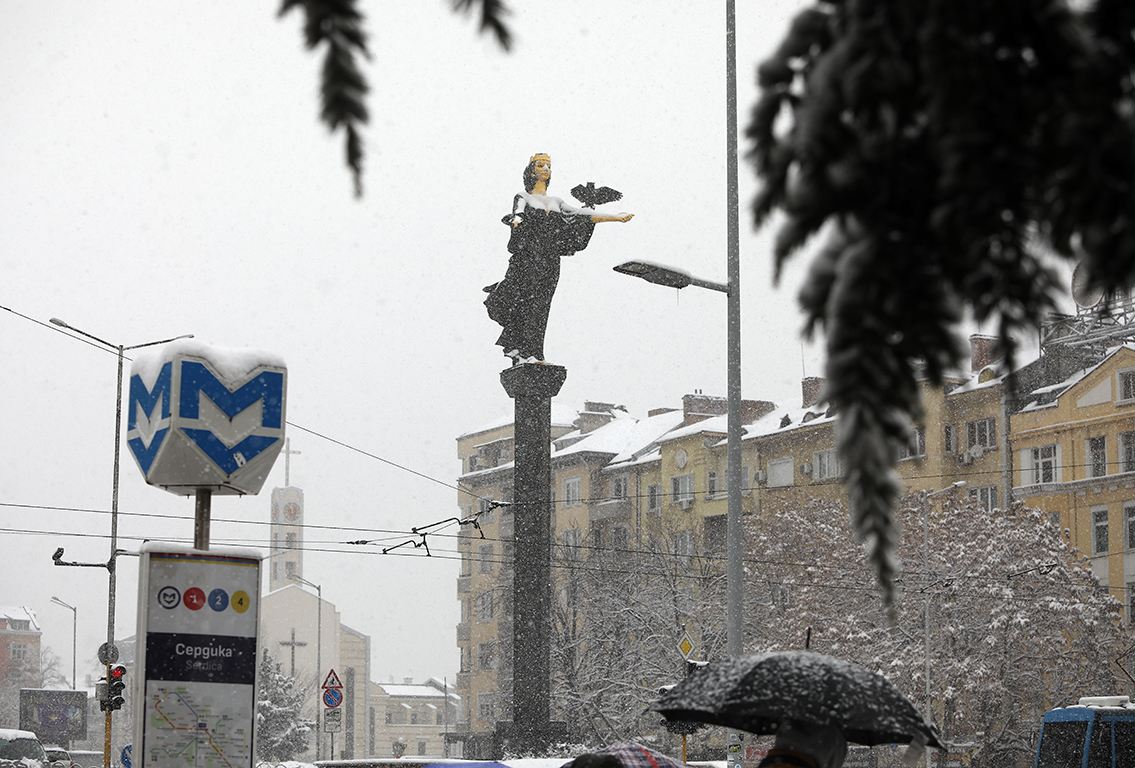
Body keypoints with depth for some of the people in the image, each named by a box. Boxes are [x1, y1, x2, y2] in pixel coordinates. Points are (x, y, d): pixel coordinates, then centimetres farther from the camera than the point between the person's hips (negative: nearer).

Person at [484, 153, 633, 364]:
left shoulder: (556, 203, 22)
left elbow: (583, 216, 20)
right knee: (527, 302, -14)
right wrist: (516, 221, -39)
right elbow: (518, 212, -14)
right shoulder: (523, 198, 7)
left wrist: (615, 218, 17)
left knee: (540, 306, -3)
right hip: (527, 257, -5)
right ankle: (526, 354, -16)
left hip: (550, 262, 5)